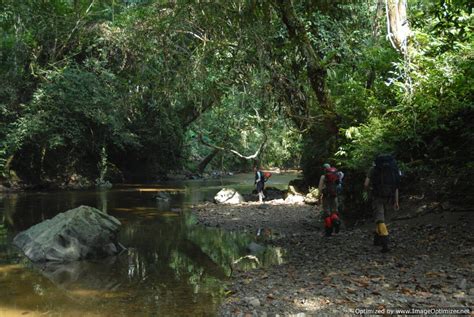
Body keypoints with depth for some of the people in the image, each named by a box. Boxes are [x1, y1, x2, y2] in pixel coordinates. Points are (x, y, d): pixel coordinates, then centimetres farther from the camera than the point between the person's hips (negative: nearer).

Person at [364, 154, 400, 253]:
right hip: (389, 198, 4)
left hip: (377, 197, -4)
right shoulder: (393, 169, 12)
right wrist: (396, 202, 5)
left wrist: (369, 192, 13)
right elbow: (396, 186, 5)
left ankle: (385, 244, -22)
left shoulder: (373, 169, 1)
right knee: (381, 218, 22)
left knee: (380, 221, -7)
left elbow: (366, 184, -7)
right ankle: (377, 239, 32)